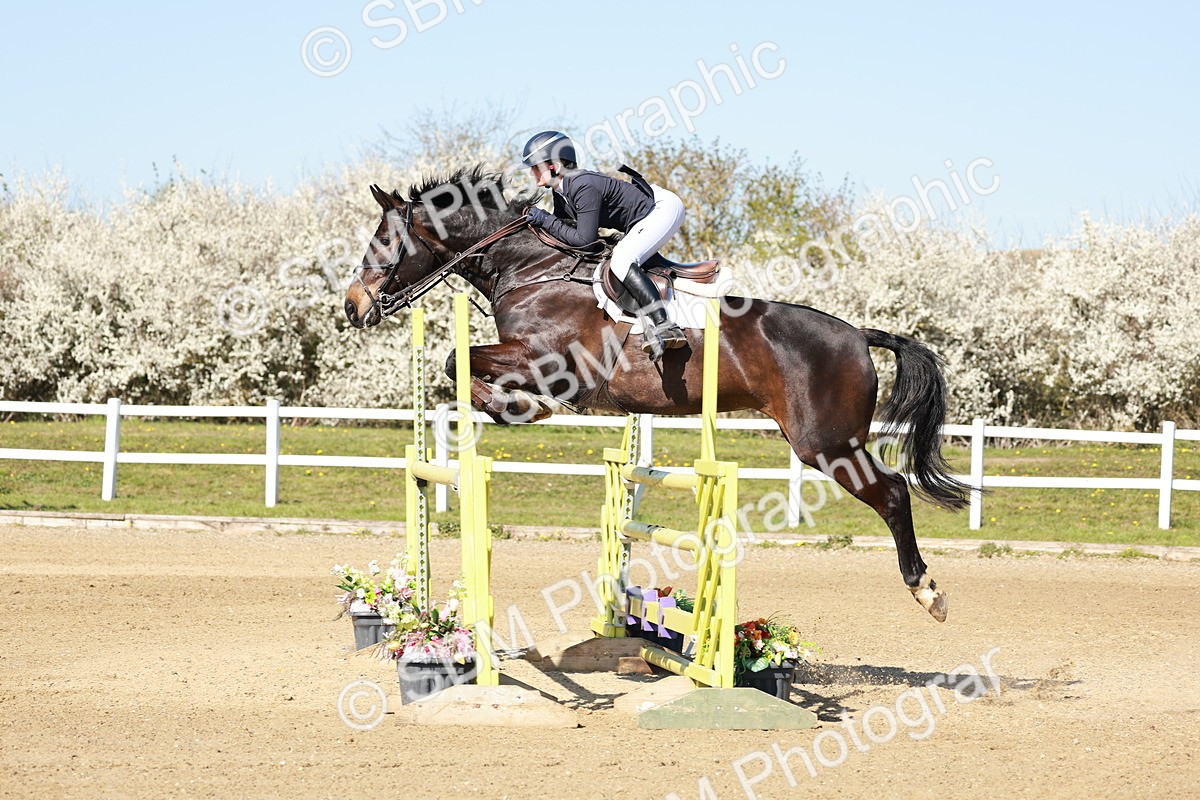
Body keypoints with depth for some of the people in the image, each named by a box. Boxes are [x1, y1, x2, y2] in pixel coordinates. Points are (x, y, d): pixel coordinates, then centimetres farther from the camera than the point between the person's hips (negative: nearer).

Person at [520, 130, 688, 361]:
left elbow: (584, 240, -26)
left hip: (663, 207, -11)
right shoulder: (561, 194, 4)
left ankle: (664, 327, -32)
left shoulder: (584, 186, -26)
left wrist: (545, 221, -21)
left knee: (621, 260, -26)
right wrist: (534, 221, -2)